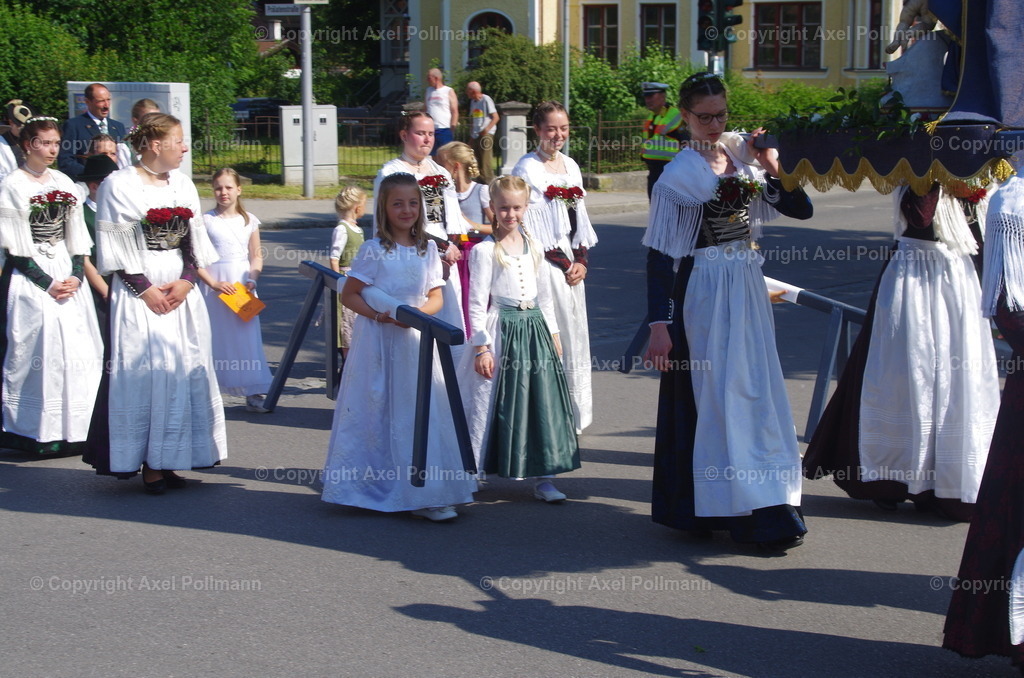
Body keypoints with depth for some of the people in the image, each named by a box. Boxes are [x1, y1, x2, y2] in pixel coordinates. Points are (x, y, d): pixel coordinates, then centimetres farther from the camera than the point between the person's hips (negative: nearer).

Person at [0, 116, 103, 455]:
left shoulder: (63, 182, 11)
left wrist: (77, 274, -3)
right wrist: (47, 283, -12)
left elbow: (77, 236, 12)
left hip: (67, 273, 5)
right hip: (30, 279, -5)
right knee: (39, 349, -7)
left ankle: (73, 429, 6)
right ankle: (40, 432, -1)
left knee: (77, 348, 0)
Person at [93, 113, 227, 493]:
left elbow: (195, 241, 12)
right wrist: (145, 289, -13)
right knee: (143, 370, -7)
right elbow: (114, 248, -7)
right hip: (139, 292, -6)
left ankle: (166, 461, 9)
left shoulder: (183, 185, 13)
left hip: (182, 289, 6)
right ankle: (148, 464, 0)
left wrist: (187, 280, -4)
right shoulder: (119, 185, -4)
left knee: (185, 370, 2)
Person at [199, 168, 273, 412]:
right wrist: (214, 283, -14)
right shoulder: (205, 221, -3)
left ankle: (254, 393, 3)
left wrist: (252, 280, -6)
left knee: (248, 335, 0)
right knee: (216, 336, 2)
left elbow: (256, 256, 10)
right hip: (215, 286, -2)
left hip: (243, 285, 2)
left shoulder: (249, 221, 6)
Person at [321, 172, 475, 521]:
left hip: (416, 339, 3)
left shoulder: (427, 249, 6)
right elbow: (348, 294, -3)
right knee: (378, 412, 2)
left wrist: (418, 313, -13)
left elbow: (436, 297, 8)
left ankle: (425, 495, 6)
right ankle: (376, 487, 14)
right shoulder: (373, 250, -5)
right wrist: (378, 315, -17)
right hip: (379, 341, -3)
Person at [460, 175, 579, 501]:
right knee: (492, 402, -2)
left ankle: (542, 477, 10)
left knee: (541, 402, 4)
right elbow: (477, 303, -9)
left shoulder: (533, 247, 11)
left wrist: (553, 333, 14)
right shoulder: (484, 250, -6)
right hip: (500, 331, -5)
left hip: (534, 328, 5)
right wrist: (481, 346, -13)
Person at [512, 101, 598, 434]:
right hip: (543, 266, -7)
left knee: (574, 336, 9)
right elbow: (531, 228, -12)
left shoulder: (570, 165, 12)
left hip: (572, 265, 7)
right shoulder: (526, 168, -8)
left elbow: (580, 219, 14)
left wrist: (581, 261, 1)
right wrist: (563, 263, -10)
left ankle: (571, 414, 18)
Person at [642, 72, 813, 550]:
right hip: (705, 293, -6)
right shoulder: (679, 174, -9)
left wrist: (771, 166, -10)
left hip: (748, 290, 6)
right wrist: (659, 325, -17)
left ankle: (767, 510, 20)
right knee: (719, 394, 0)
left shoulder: (742, 155, 6)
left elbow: (801, 209, 5)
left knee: (758, 391, 10)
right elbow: (659, 255, -12)